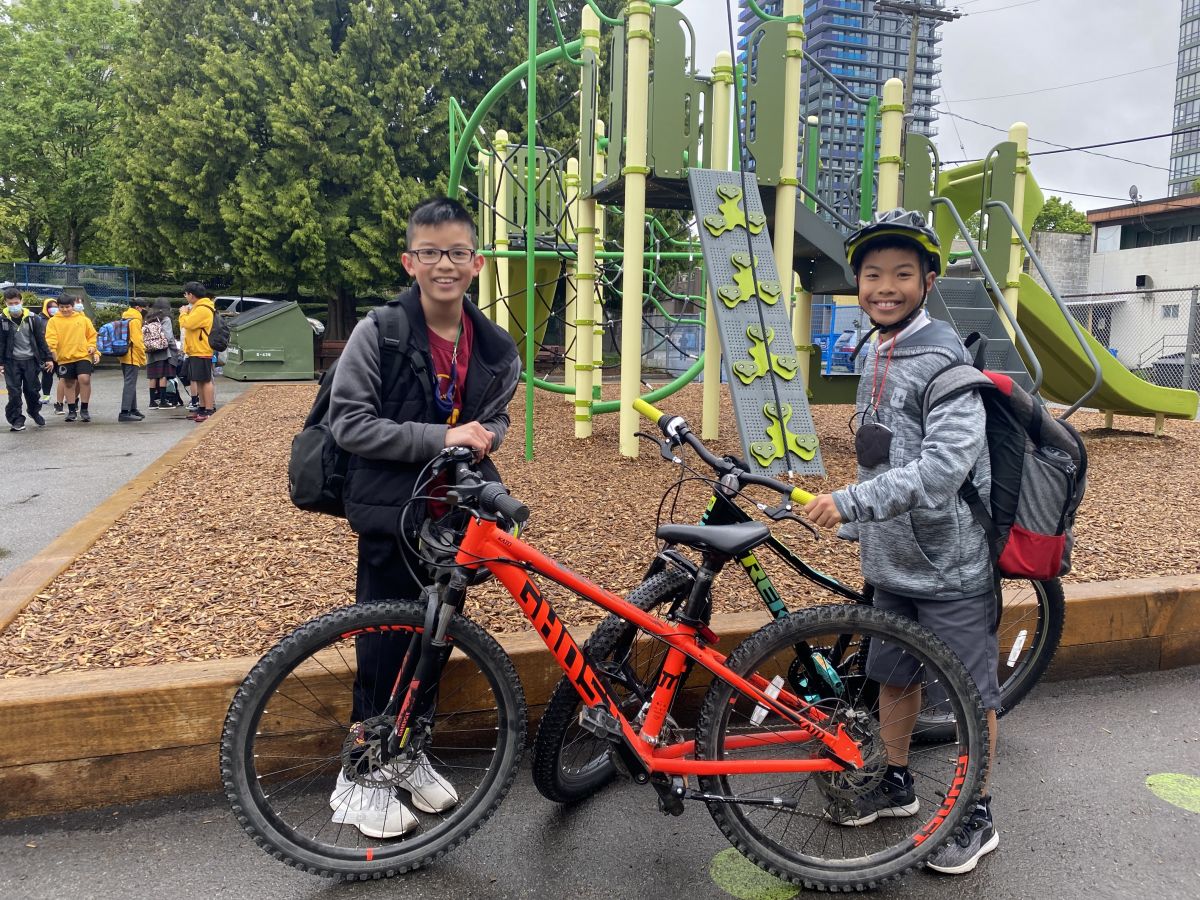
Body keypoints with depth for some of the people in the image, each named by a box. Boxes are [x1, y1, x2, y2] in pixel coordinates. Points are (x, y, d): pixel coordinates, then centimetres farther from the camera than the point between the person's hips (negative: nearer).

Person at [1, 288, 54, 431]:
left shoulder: (32, 318, -1)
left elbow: (41, 340, 4)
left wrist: (48, 358, 3)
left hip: (30, 360, 1)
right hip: (12, 361, -1)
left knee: (32, 389, 7)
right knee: (14, 392, -2)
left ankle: (34, 411, 31)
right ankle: (16, 419, 6)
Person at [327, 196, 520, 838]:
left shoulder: (494, 346, 1)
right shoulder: (379, 332, -12)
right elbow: (348, 422, -15)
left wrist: (483, 439, -8)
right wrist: (440, 438, -22)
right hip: (391, 517, -4)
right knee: (384, 647, 4)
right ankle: (362, 778, 25)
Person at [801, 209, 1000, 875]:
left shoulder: (944, 358, -17)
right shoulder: (875, 354, 9)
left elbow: (947, 462, -29)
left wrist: (852, 501, -32)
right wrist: (855, 525, 19)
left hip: (950, 563, -8)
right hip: (892, 561, 8)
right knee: (893, 675, 20)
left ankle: (977, 818, 26)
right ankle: (896, 784, 39)